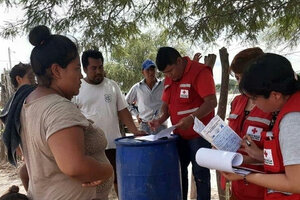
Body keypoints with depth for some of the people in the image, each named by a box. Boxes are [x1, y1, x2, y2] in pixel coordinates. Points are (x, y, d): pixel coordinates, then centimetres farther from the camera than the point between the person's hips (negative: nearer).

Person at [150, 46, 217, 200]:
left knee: (200, 173, 3)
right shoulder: (169, 78, 7)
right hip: (179, 134, 7)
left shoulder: (200, 72, -16)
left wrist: (192, 118, -33)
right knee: (179, 170, 16)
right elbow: (166, 103, 13)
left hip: (199, 134, -7)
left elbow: (211, 102, -21)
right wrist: (160, 120, -4)